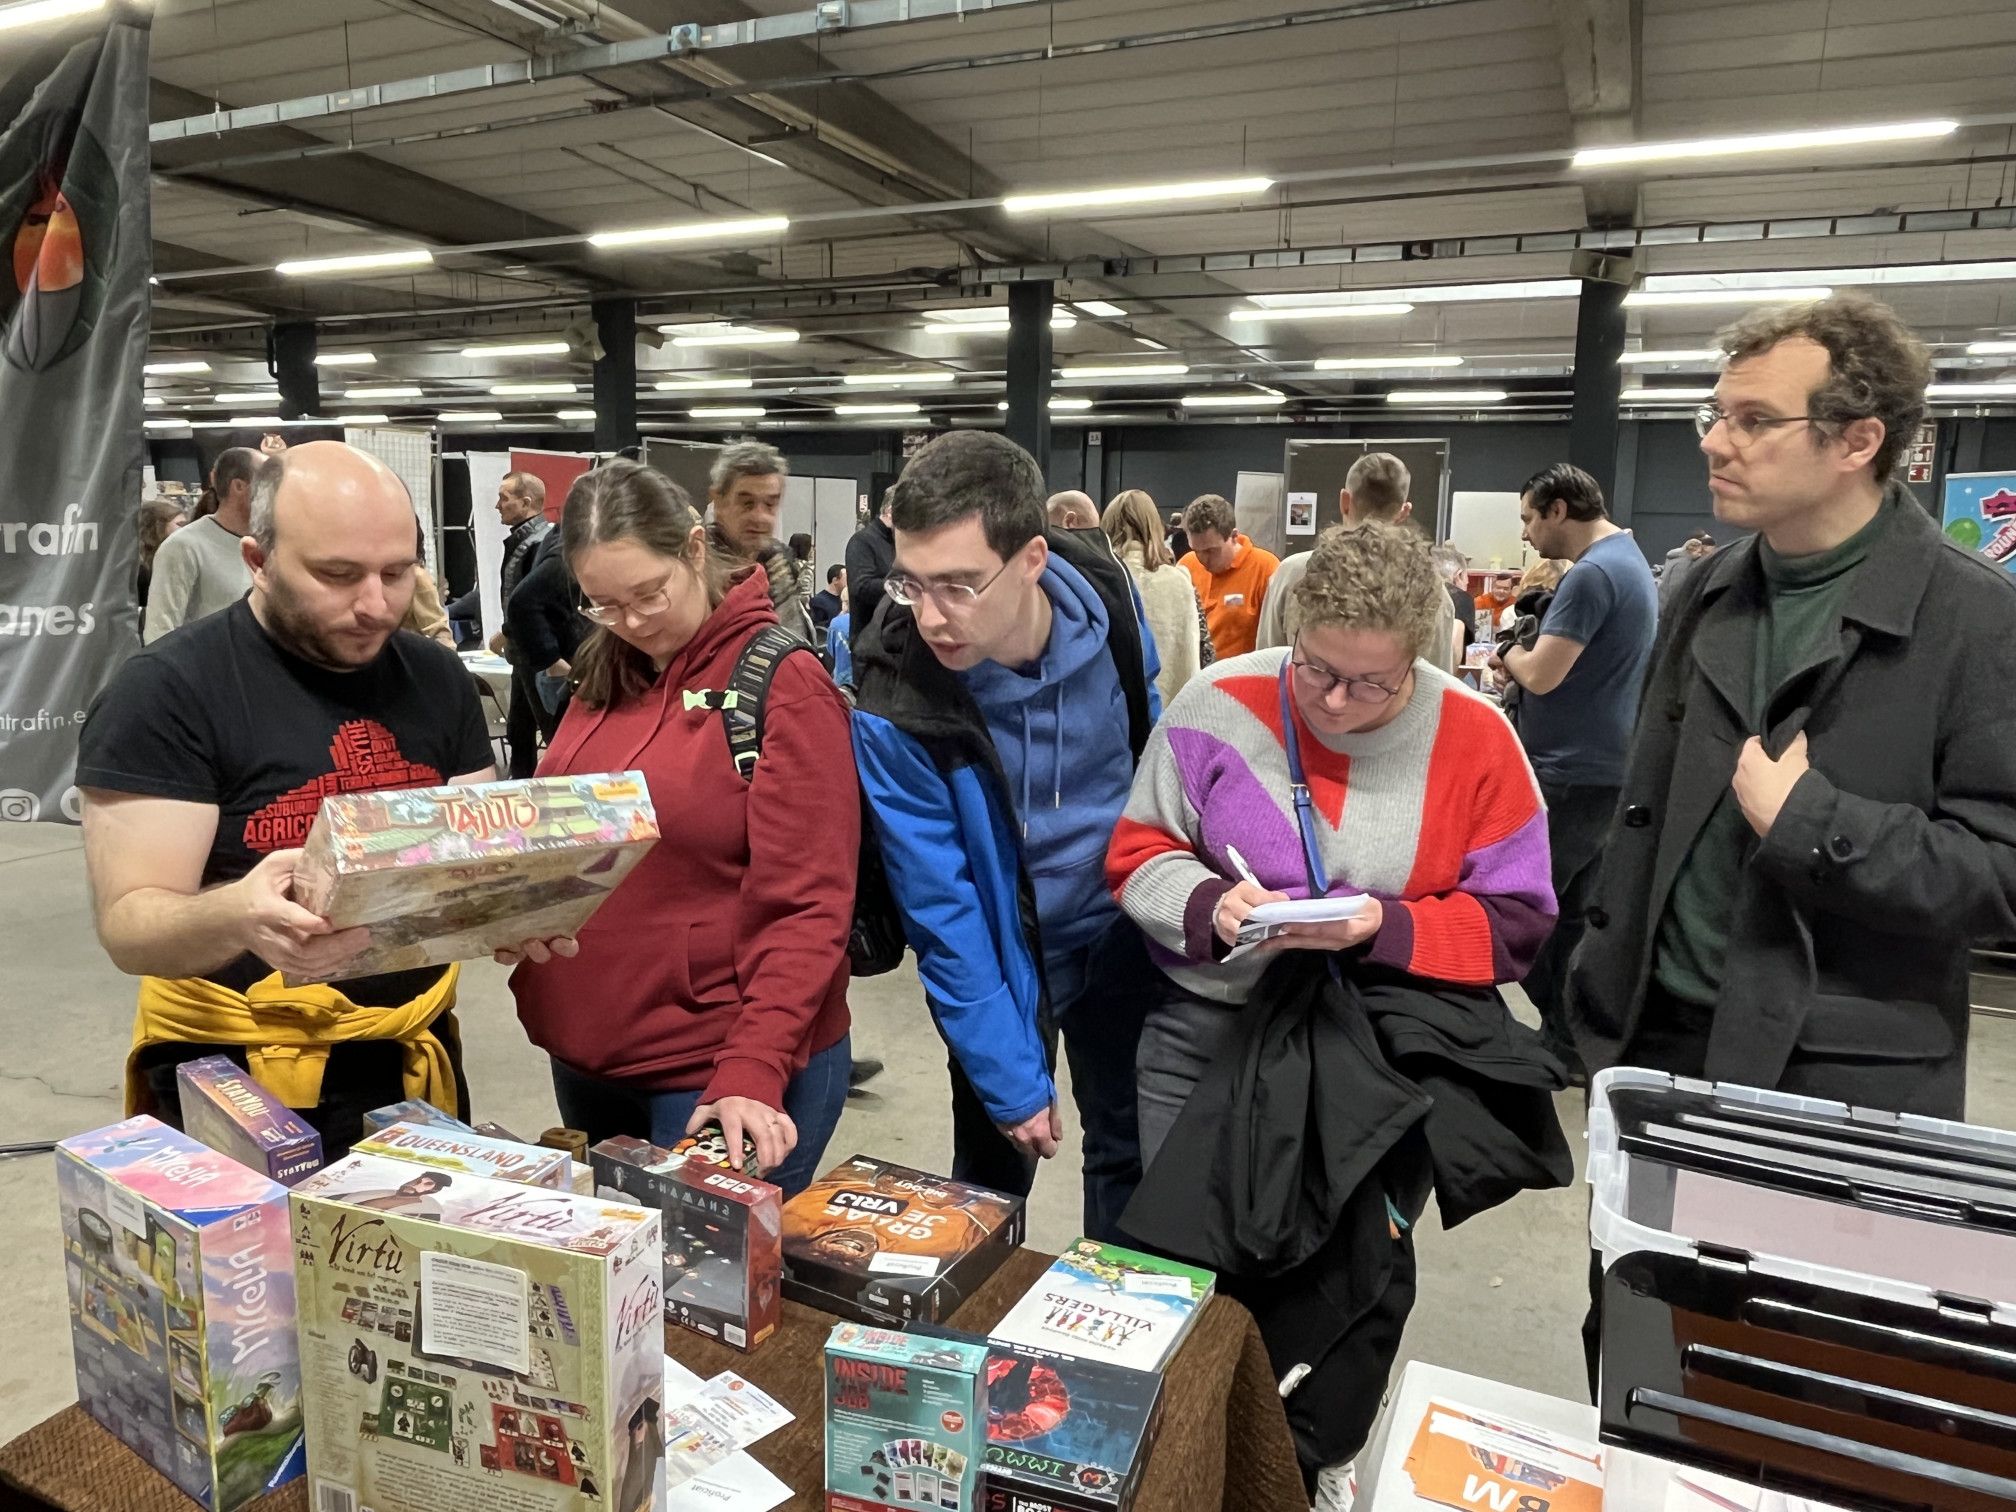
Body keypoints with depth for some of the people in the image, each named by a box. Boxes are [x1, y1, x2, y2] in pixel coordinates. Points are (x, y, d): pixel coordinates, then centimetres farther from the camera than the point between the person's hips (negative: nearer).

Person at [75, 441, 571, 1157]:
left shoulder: (437, 677, 2)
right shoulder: (165, 691, -14)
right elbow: (130, 924, -19)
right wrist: (238, 915, -41)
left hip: (417, 1054, 6)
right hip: (235, 1077, -5)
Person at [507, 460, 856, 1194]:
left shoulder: (786, 684, -14)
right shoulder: (604, 673, 5)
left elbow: (807, 908, -18)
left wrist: (753, 1071, -26)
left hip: (719, 1071, -7)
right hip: (587, 1055, 7)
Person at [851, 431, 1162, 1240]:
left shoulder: (1105, 595, -18)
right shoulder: (893, 711, -29)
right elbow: (942, 911, -21)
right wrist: (1010, 1081, -17)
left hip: (1120, 933, 3)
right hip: (1002, 959, -3)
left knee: (1133, 1155, 17)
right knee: (993, 1169, 11)